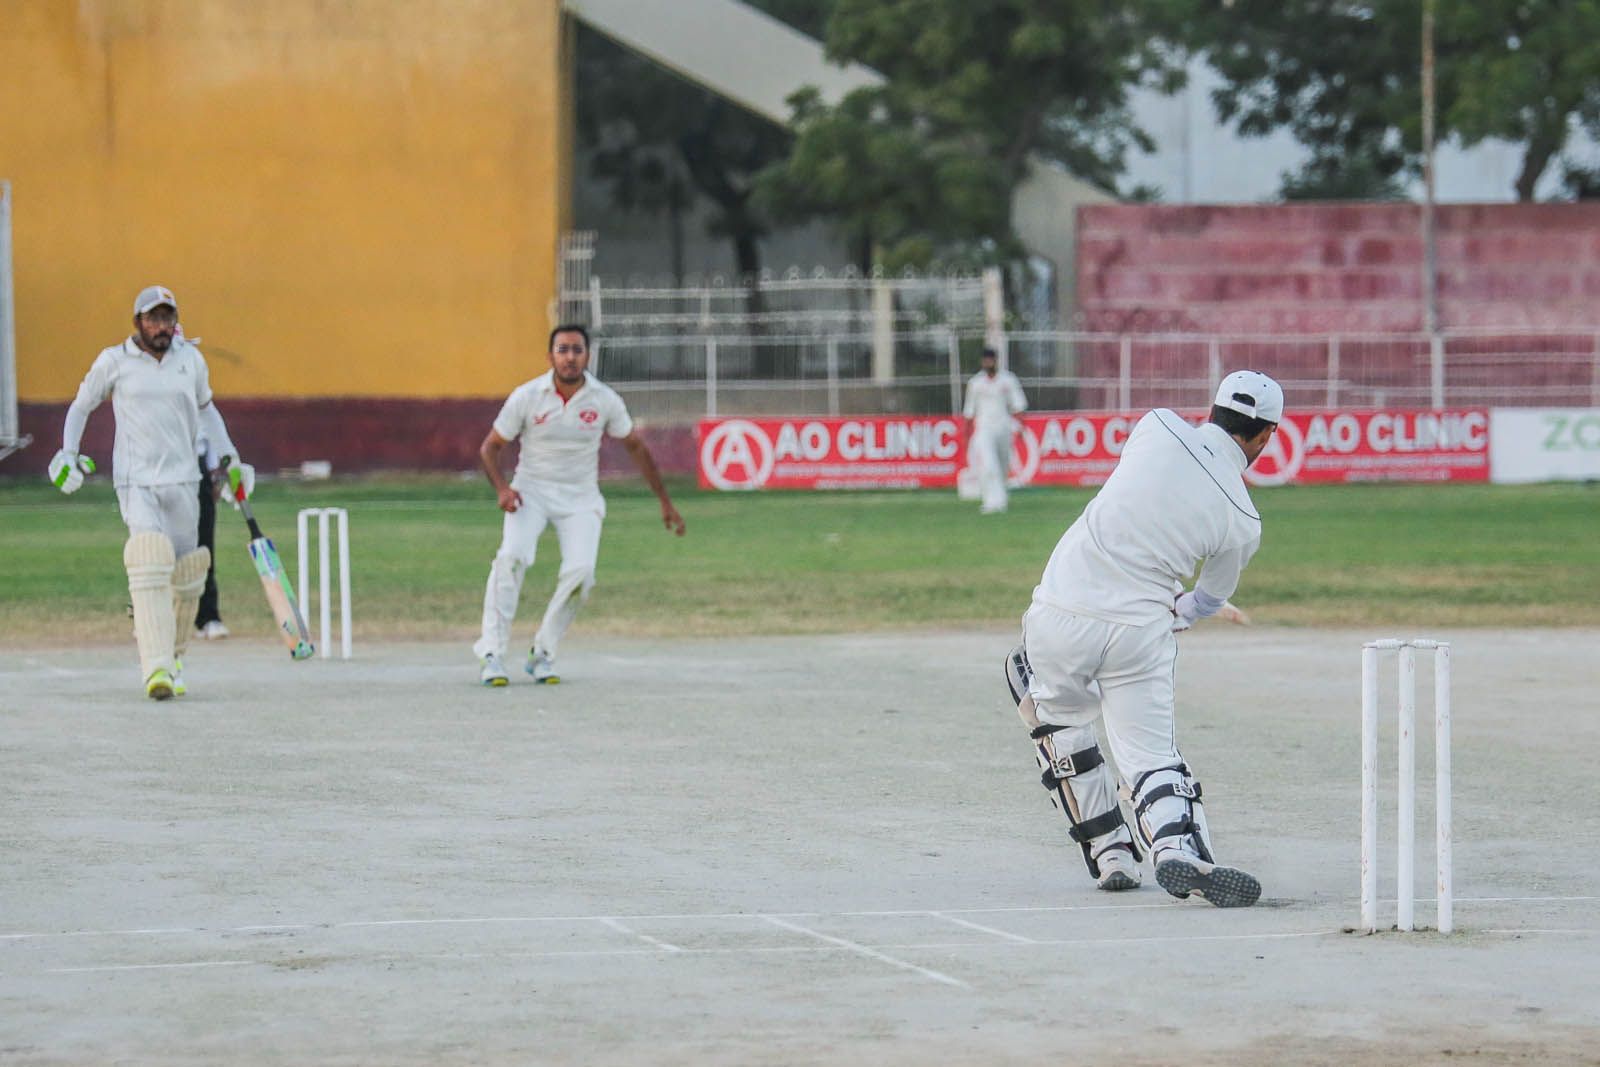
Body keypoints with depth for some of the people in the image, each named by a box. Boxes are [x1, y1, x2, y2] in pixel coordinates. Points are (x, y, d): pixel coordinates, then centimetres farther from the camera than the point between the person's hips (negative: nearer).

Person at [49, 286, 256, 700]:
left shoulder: (191, 360, 9)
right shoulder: (114, 362, 0)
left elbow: (205, 408, 26)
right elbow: (81, 406, 14)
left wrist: (230, 459, 22)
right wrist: (68, 455, 2)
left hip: (181, 479, 4)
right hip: (135, 480, -4)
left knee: (187, 579, 3)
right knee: (148, 567, -22)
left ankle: (172, 658, 25)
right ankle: (156, 669, -29)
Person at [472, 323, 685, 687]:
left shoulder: (604, 400, -5)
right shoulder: (526, 397, -9)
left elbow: (636, 447, 9)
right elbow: (490, 446, 1)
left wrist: (665, 502, 11)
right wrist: (502, 488, -19)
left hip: (580, 497, 1)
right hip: (532, 490, -1)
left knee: (580, 572, -21)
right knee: (512, 556, -27)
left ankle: (543, 654, -4)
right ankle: (491, 654, -23)